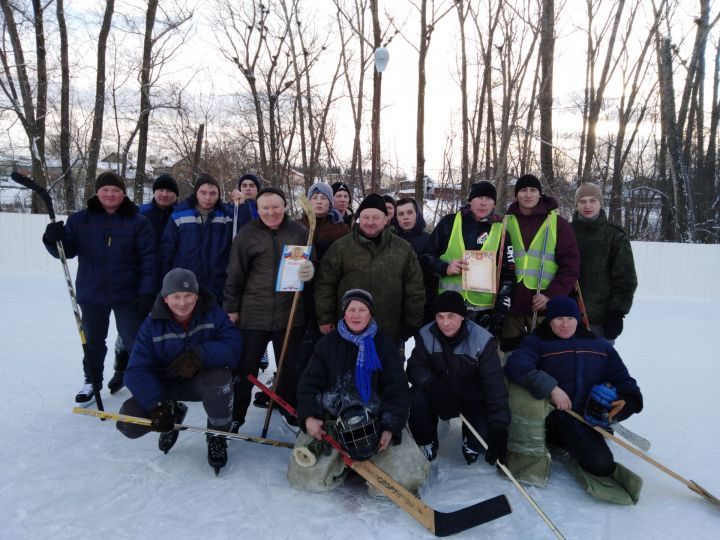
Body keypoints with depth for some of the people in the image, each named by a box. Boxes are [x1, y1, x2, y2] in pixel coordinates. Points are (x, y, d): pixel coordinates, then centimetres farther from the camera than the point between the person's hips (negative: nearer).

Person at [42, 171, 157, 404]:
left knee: (135, 340, 4)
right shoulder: (80, 219, 2)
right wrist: (53, 240, -19)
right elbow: (66, 251, 4)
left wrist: (147, 293, -13)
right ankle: (92, 381, 35)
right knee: (93, 341, 17)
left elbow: (149, 260, -8)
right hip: (91, 294, 3)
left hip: (128, 295, -3)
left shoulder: (138, 222, -6)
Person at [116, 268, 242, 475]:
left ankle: (217, 436, -6)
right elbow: (138, 371, -16)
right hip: (164, 386, 2)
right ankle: (174, 413, 17)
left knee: (219, 379, -36)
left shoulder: (212, 313, -14)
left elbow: (233, 345, -24)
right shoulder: (153, 324, -12)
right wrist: (157, 405, -29)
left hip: (201, 381, -2)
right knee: (128, 424, -17)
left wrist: (199, 356, -40)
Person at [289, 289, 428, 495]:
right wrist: (308, 417, -12)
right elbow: (309, 383, 3)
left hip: (375, 420, 0)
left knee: (409, 477, -15)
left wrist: (390, 427, -13)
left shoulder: (385, 346, 3)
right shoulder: (327, 343, 4)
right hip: (330, 418, 1)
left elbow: (398, 390, -1)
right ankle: (341, 461, 16)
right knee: (307, 477, -16)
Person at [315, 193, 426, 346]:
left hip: (389, 334, 1)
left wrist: (412, 324, 4)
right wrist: (326, 319, -2)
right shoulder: (340, 247, -1)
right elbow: (325, 285, 1)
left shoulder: (403, 248, 3)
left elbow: (415, 289, 6)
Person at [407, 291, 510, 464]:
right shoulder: (426, 335, -10)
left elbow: (495, 384, -23)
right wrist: (433, 385, -41)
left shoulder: (482, 340, -18)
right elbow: (415, 368, -17)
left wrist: (499, 426, -34)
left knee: (485, 431, -28)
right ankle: (427, 442, 2)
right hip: (440, 396, 2)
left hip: (473, 400, -1)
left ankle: (470, 443, 13)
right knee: (416, 396, -29)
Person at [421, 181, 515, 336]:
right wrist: (445, 268, -14)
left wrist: (501, 310, 0)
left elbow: (508, 275, 6)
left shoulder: (500, 231, 4)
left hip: (484, 310, 1)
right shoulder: (449, 222, 1)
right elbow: (426, 256, 5)